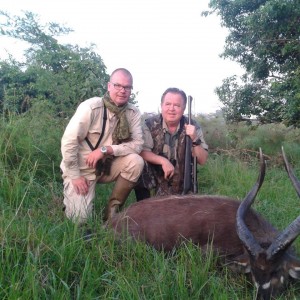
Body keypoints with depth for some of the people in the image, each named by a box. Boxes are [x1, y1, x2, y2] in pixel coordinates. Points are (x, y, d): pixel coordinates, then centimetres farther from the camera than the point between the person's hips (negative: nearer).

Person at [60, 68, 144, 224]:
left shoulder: (133, 113, -7)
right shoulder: (91, 107, -20)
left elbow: (137, 144, -15)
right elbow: (68, 142, -21)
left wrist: (106, 149, -26)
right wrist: (75, 176, -19)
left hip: (107, 166, 4)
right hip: (81, 168, -4)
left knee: (136, 161, -24)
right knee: (79, 218, -16)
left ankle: (112, 210, -5)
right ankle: (70, 194, 20)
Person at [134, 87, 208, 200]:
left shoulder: (193, 127, -10)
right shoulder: (150, 124, -12)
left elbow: (202, 160, -12)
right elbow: (142, 152, -16)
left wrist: (194, 140, -27)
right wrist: (163, 161, -29)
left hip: (181, 181, 0)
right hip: (156, 175, 0)